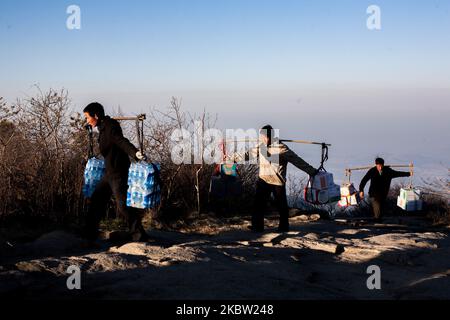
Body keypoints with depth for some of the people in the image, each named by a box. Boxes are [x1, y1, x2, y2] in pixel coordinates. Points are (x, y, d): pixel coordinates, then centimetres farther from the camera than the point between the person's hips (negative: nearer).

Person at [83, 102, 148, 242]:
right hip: (110, 173, 10)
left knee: (123, 204, -9)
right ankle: (90, 234, 27)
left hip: (118, 173, -10)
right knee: (96, 199, 16)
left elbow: (122, 141, -33)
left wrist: (135, 152, -52)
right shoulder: (104, 127, 12)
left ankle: (139, 235, -1)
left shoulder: (110, 127, -16)